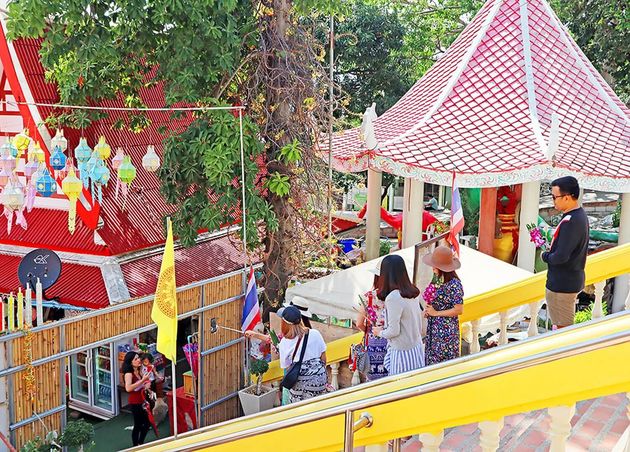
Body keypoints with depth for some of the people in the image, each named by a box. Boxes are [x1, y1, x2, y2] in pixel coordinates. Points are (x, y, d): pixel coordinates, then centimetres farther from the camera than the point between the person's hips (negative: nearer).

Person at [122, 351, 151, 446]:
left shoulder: (139, 372, 6)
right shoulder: (128, 373, -17)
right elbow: (128, 388, -33)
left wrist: (147, 384, 0)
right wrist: (143, 380, -30)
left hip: (142, 401, 8)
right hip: (135, 402, -8)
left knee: (148, 422, 14)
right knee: (138, 425, 0)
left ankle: (140, 443, 31)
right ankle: (136, 446, 15)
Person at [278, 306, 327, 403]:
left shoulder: (284, 343, -4)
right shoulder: (315, 334, -4)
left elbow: (286, 366, 0)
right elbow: (323, 357, 2)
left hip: (299, 380, -1)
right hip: (318, 376, 1)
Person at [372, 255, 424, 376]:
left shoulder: (393, 298, -22)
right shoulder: (413, 293, 3)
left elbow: (394, 331, -18)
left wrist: (380, 332, 0)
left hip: (403, 352, -8)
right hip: (417, 349, 8)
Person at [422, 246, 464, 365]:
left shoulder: (454, 284, -19)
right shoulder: (440, 280, 7)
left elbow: (458, 310, -20)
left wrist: (436, 313, -15)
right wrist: (429, 309, 2)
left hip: (446, 330, -9)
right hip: (434, 328, 9)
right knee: (432, 358, 14)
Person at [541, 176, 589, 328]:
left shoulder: (570, 221, -26)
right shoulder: (580, 214, 7)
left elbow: (561, 257, -28)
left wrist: (545, 256, -9)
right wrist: (550, 253, 3)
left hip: (563, 284, -10)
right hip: (572, 279, 10)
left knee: (563, 328, 2)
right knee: (564, 326, 22)